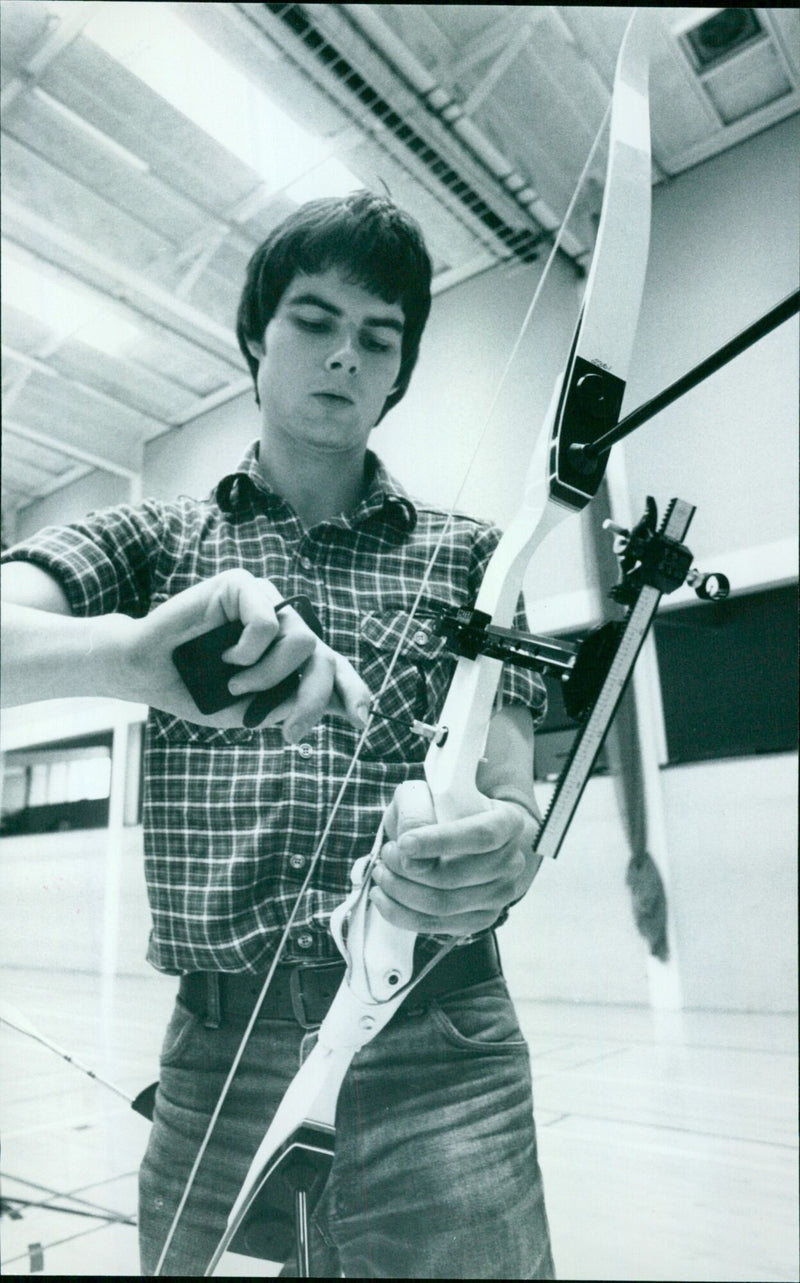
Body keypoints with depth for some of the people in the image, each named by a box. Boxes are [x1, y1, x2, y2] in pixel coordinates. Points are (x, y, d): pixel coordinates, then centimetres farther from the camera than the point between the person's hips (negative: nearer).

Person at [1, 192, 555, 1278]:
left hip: (438, 1051, 0)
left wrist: (496, 850, -26)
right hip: (214, 1055, 1)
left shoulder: (467, 555, 6)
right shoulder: (157, 541, 7)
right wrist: (133, 654, -33)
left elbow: (511, 792, -3)